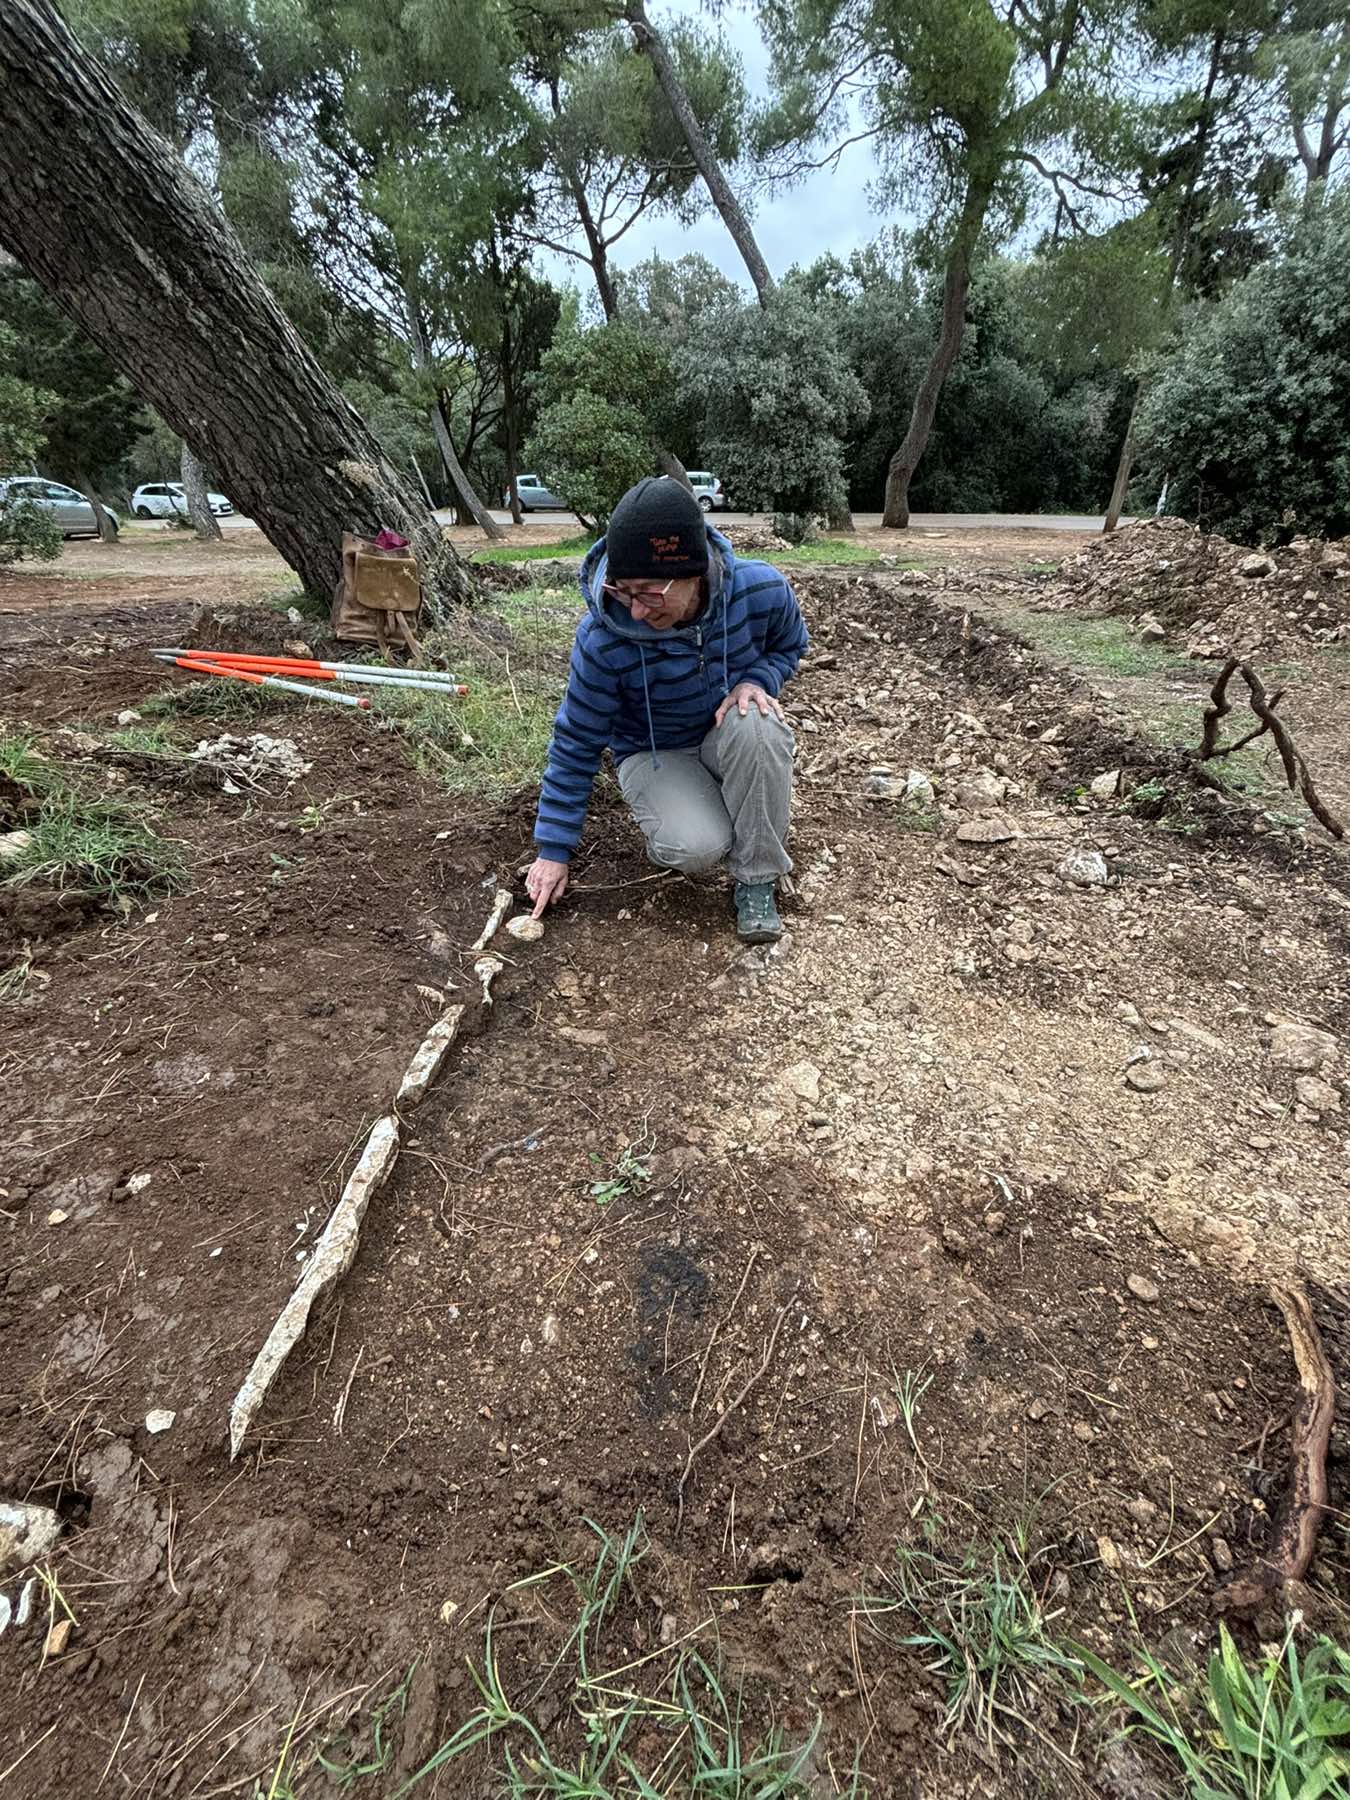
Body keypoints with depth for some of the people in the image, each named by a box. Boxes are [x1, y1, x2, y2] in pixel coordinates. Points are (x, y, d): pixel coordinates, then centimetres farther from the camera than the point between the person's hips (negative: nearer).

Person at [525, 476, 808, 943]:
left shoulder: (761, 590, -23)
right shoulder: (603, 637, -28)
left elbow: (788, 646, 2)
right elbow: (576, 745, -17)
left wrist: (756, 680, -23)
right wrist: (554, 849, -13)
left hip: (730, 737, 2)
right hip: (653, 753, -2)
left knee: (757, 725, -35)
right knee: (696, 849, -31)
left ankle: (756, 878, -16)